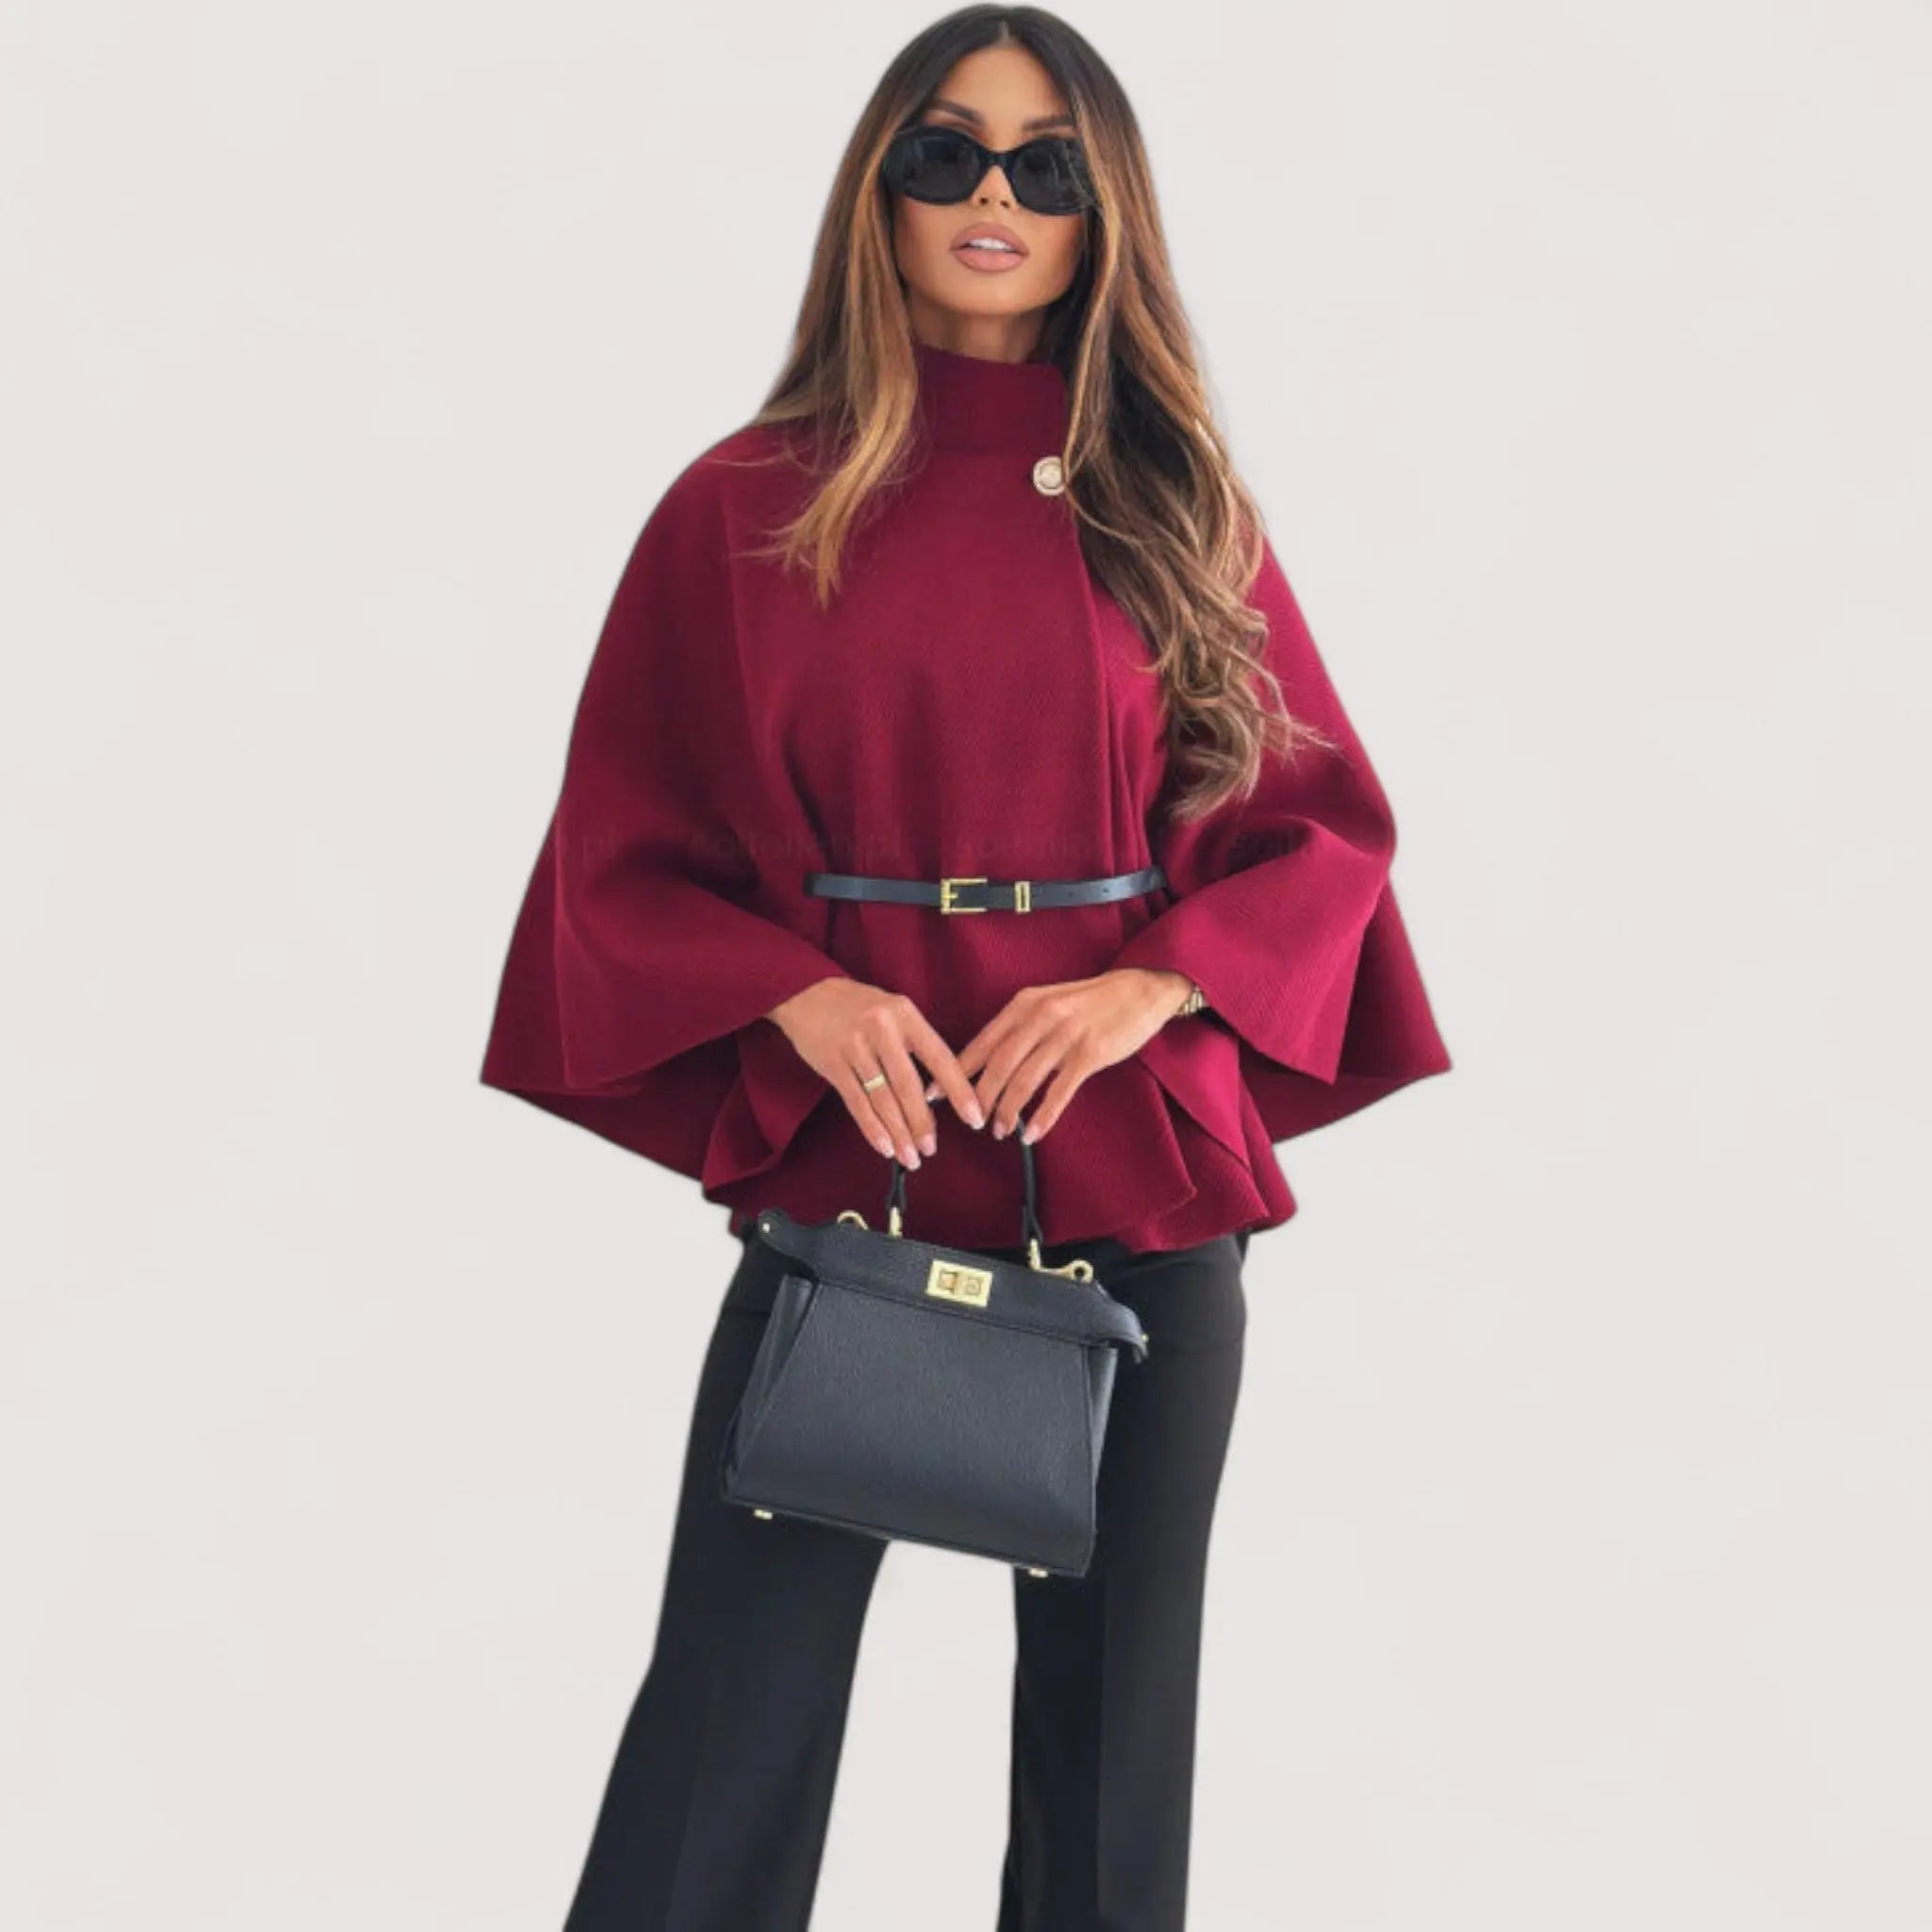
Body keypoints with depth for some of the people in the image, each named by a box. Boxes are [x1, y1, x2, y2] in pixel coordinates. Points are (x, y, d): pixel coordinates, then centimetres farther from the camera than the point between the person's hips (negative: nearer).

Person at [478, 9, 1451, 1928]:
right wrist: (798, 999, -15)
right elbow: (623, 851, 3)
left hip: (1142, 1182, 2)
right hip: (844, 1173, -1)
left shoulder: (1182, 511, 6)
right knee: (735, 1717, -2)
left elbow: (1327, 825, 7)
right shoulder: (745, 508, 2)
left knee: (1111, 1702, 11)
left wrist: (1143, 992, -10)